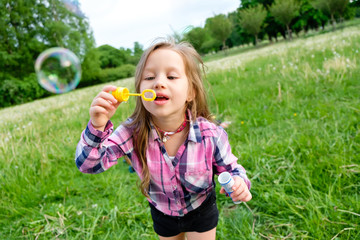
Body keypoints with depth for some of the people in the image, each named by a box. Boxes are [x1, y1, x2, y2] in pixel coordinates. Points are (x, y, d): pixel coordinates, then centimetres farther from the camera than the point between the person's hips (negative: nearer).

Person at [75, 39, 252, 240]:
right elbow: (89, 164, -26)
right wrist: (98, 127, -44)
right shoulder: (132, 133, -26)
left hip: (201, 210, -1)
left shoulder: (211, 135, -29)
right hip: (162, 213, 2)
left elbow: (230, 168, -12)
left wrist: (238, 182, -35)